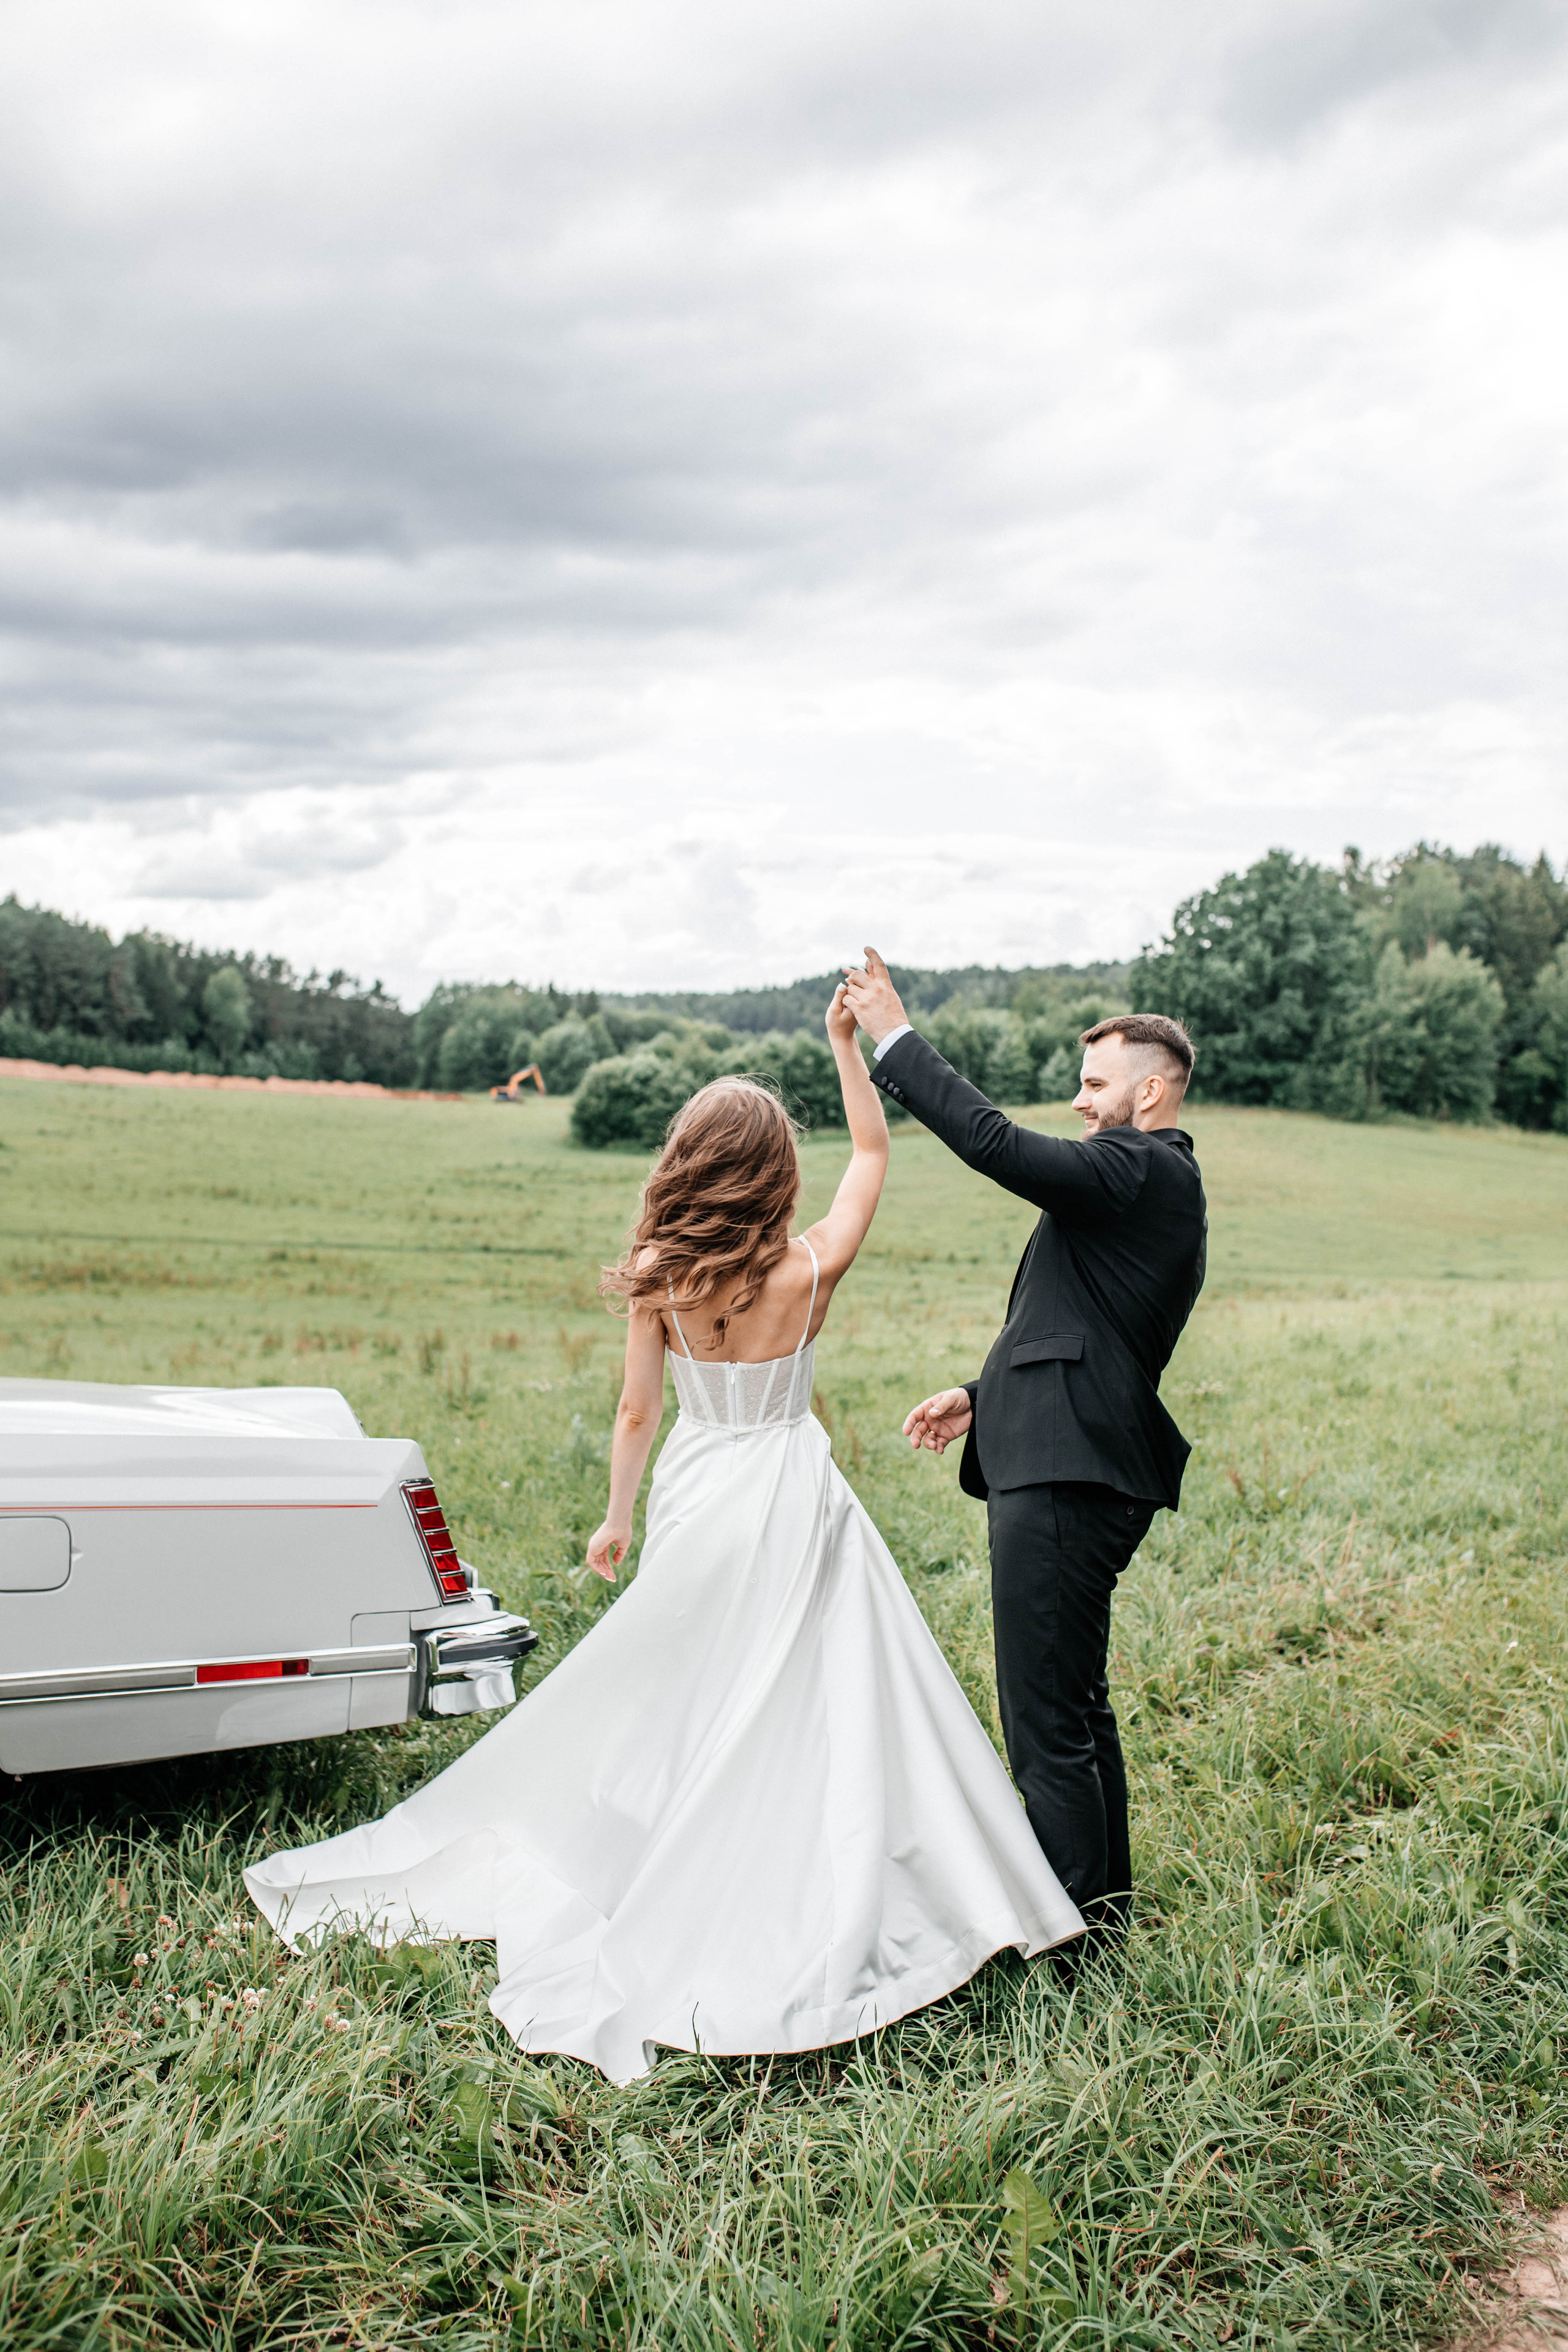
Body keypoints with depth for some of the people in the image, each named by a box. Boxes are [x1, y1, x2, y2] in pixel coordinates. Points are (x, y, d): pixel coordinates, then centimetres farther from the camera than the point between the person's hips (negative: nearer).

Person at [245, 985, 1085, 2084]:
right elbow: (874, 1154, 2)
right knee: (807, 1714, 6)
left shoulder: (658, 1276, -10)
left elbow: (638, 1410, -2)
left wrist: (618, 1519, 11)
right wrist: (850, 1043, 5)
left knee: (675, 1703, 17)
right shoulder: (812, 1268, -13)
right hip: (791, 1493, -2)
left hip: (696, 1492, 2)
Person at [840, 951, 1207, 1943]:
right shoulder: (1157, 1182, 20)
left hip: (1065, 1483, -11)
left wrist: (897, 1040, -15)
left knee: (1048, 1722, -4)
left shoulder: (1139, 1169, -12)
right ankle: (1106, 1907, 34)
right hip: (1077, 1472, 11)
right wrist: (984, 1395, 19)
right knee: (1077, 1705, 21)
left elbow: (997, 1144, -23)